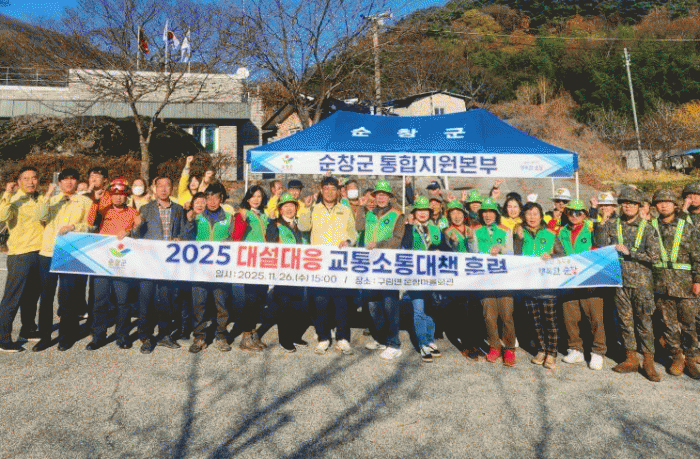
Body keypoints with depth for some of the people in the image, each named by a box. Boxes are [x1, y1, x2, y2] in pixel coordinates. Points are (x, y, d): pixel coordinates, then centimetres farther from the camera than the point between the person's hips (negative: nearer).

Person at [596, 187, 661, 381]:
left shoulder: (647, 228, -1)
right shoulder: (611, 225, 4)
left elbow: (654, 256, -8)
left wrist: (629, 252, -12)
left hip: (642, 282, -2)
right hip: (619, 280, 2)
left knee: (644, 321, 3)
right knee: (625, 320, 10)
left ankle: (649, 362, 13)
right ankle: (631, 359, 21)